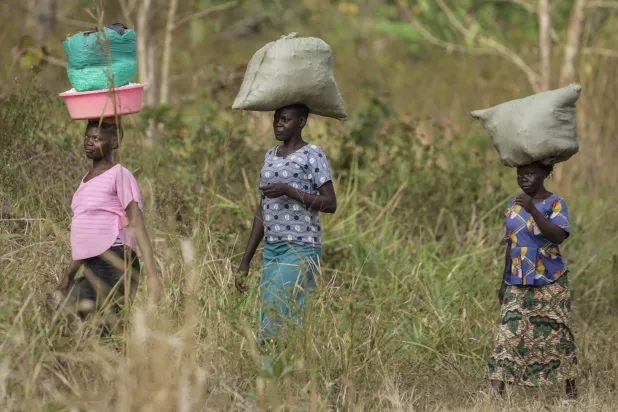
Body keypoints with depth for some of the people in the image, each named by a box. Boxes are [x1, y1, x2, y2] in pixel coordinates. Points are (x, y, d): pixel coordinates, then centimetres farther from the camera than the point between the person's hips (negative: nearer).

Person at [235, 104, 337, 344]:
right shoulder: (271, 156, 17)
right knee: (269, 325, 3)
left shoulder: (312, 155, -4)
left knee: (275, 325, -16)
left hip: (301, 249, -7)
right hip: (272, 250, 7)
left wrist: (289, 191, -20)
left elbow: (330, 204, -10)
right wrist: (245, 261, 16)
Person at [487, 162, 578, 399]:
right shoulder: (514, 205, 9)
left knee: (557, 334, 1)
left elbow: (559, 236, -23)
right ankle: (496, 392, -16)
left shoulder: (556, 204, -7)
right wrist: (505, 282, 13)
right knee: (508, 333, -8)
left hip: (550, 283, -4)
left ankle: (571, 387, 18)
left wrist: (532, 210, -32)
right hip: (518, 284, 4)